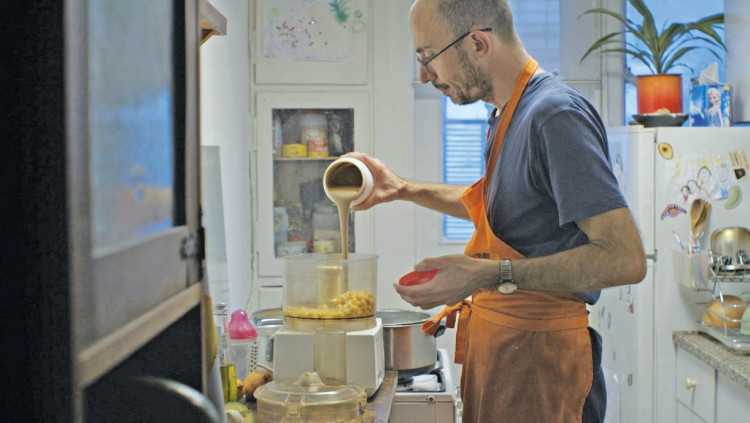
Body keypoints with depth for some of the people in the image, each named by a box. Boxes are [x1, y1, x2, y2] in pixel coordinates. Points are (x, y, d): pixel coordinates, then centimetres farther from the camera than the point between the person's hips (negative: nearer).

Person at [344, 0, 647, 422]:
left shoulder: (555, 114, -20)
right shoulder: (508, 113, 10)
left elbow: (625, 259, -25)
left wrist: (492, 275, -30)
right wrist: (404, 189, 19)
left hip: (539, 361, -9)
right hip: (498, 350, 9)